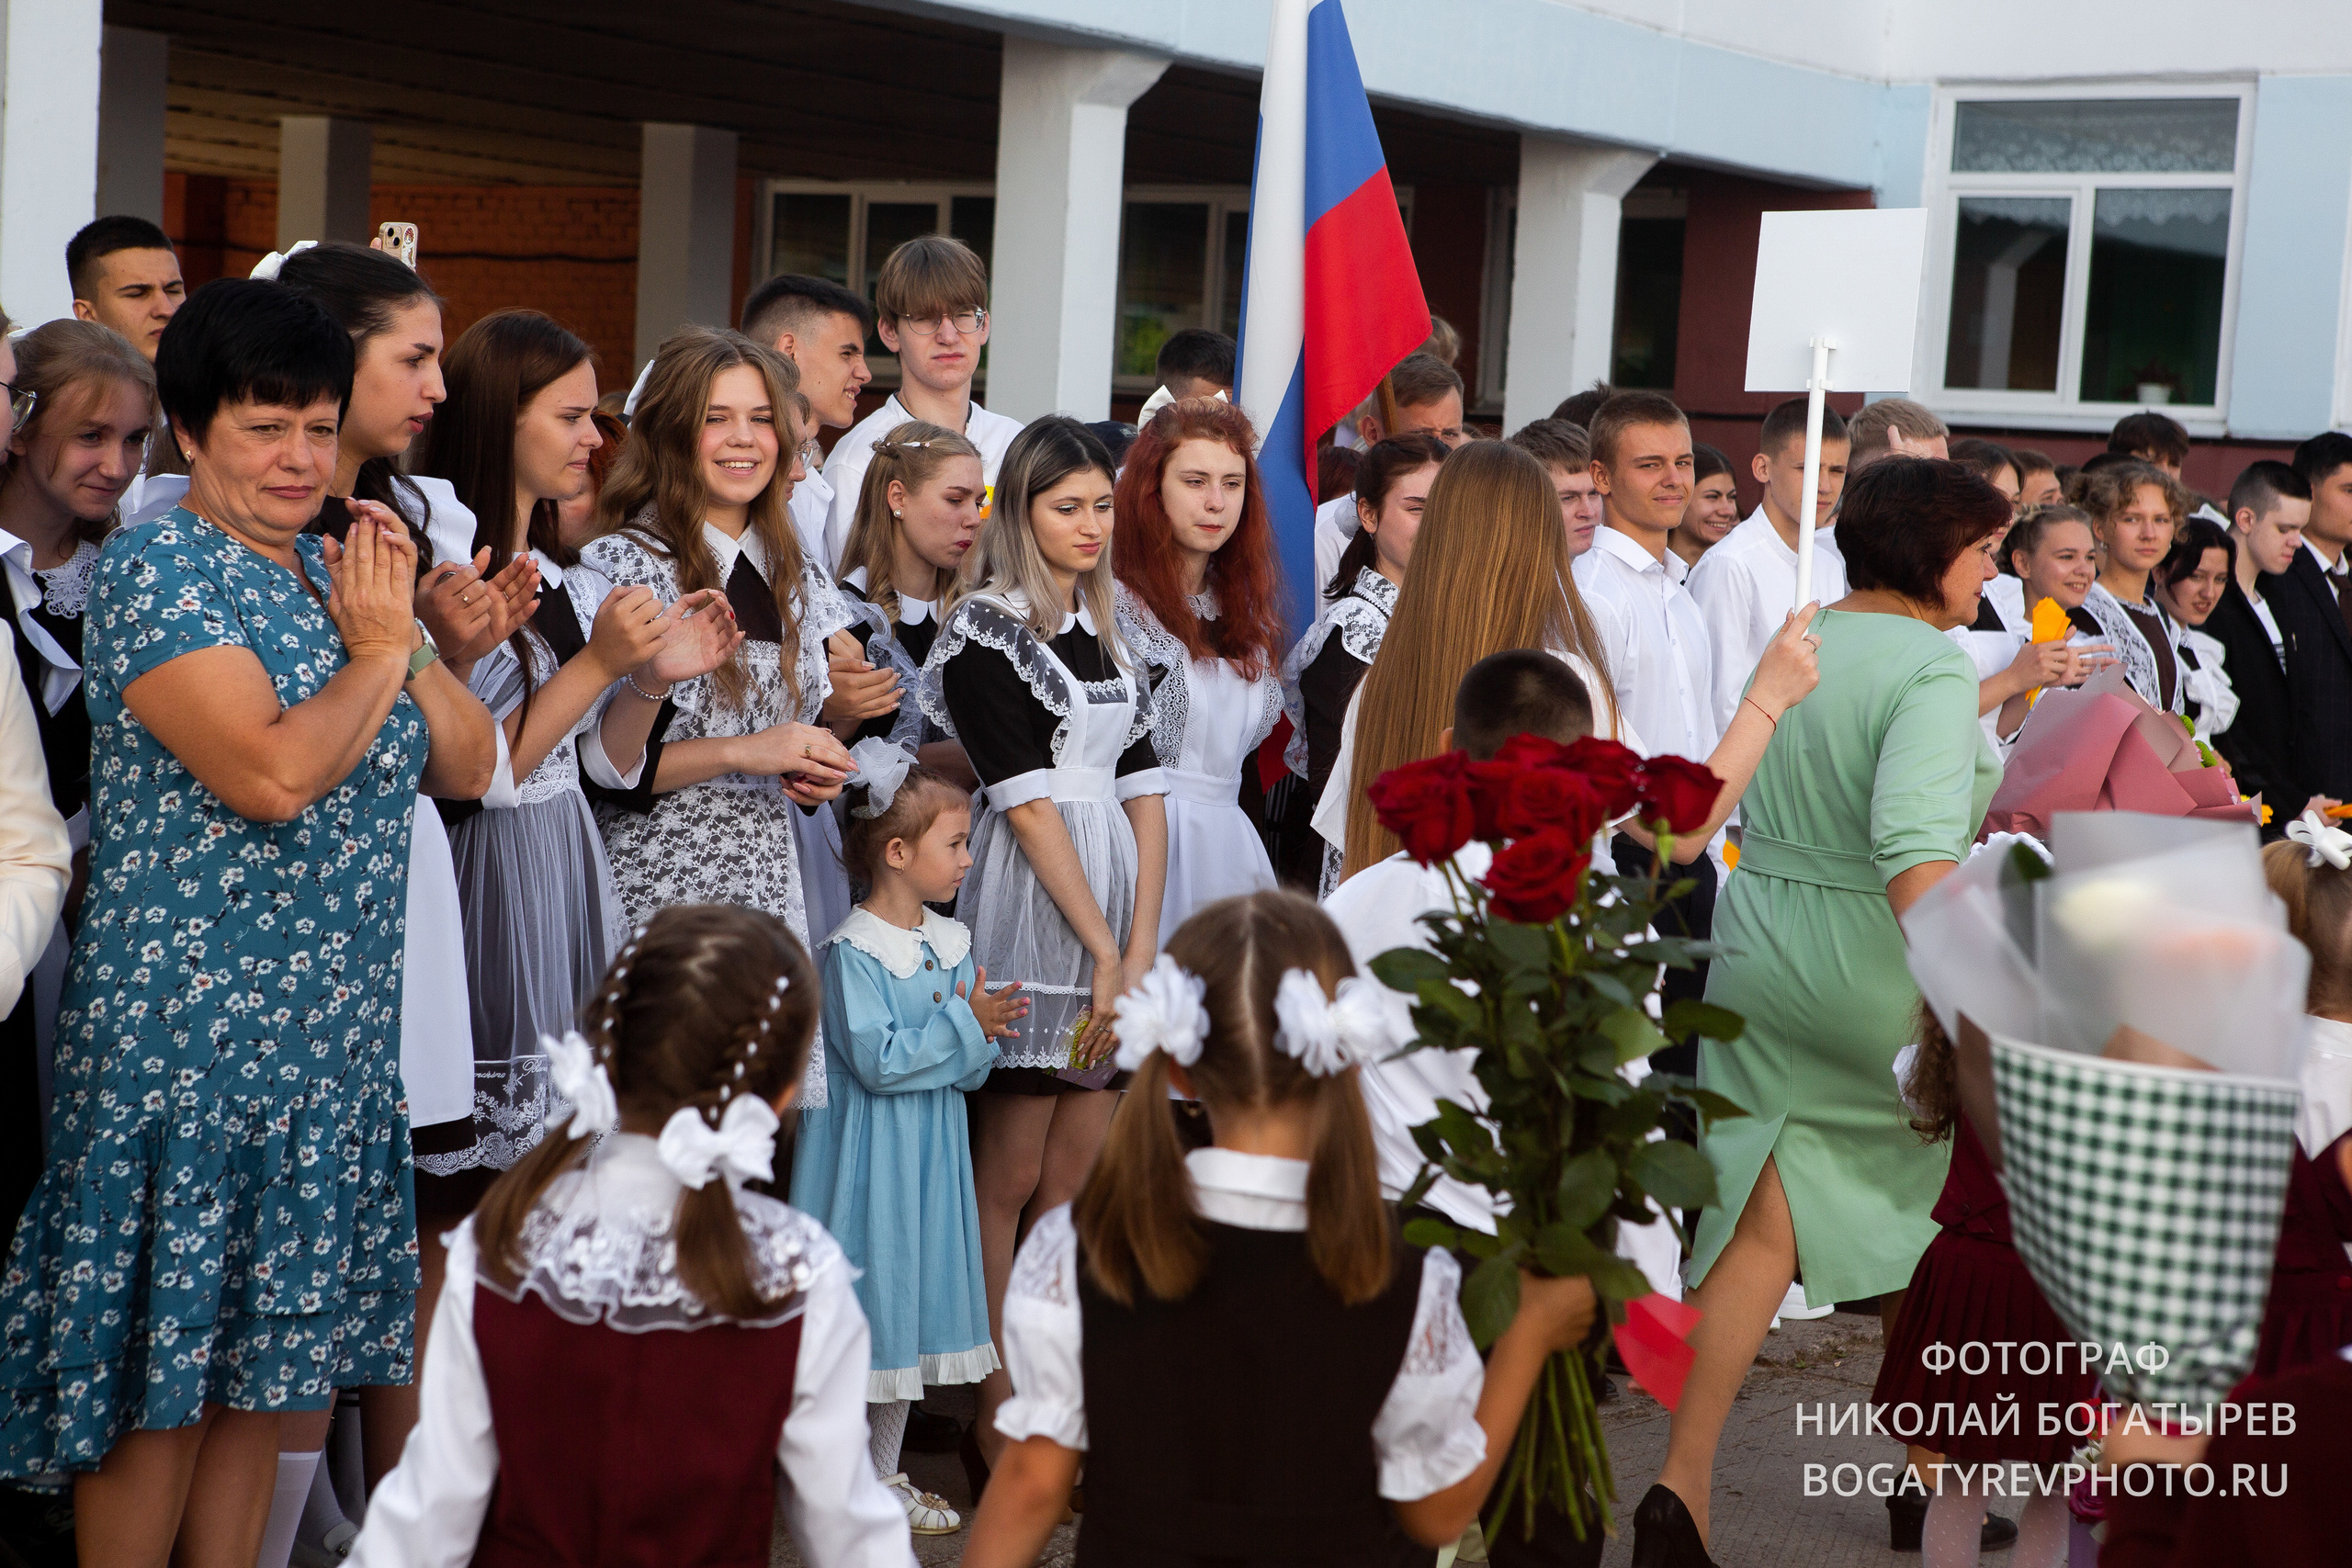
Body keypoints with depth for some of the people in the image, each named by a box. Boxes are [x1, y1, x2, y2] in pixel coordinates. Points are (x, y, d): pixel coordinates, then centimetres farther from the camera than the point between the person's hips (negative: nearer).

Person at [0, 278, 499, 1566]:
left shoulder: (345, 574, 13)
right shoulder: (158, 568, -10)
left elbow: (470, 766, 11)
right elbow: (274, 774, -23)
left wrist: (406, 631, -2)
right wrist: (376, 651, -9)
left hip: (337, 1046, 7)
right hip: (184, 1046, -7)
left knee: (262, 1365, 13)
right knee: (157, 1381, 1)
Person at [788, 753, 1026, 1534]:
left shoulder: (951, 941, 7)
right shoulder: (852, 950, -16)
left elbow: (971, 1072, 8)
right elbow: (878, 1060, -23)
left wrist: (981, 1028, -14)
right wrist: (962, 1023, -18)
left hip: (930, 1156, 8)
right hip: (866, 1160, -8)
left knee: (914, 1310, 13)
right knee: (863, 1306, -2)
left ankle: (885, 1474, 25)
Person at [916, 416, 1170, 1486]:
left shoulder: (1105, 633, 16)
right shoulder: (985, 629, -5)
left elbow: (1142, 786, 9)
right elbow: (1027, 801, -10)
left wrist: (1140, 943, -2)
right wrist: (1101, 949, -12)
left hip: (1114, 912, 6)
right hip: (1028, 912, -6)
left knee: (1077, 1180, 7)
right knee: (1009, 1178, -1)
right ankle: (994, 1428, 6)